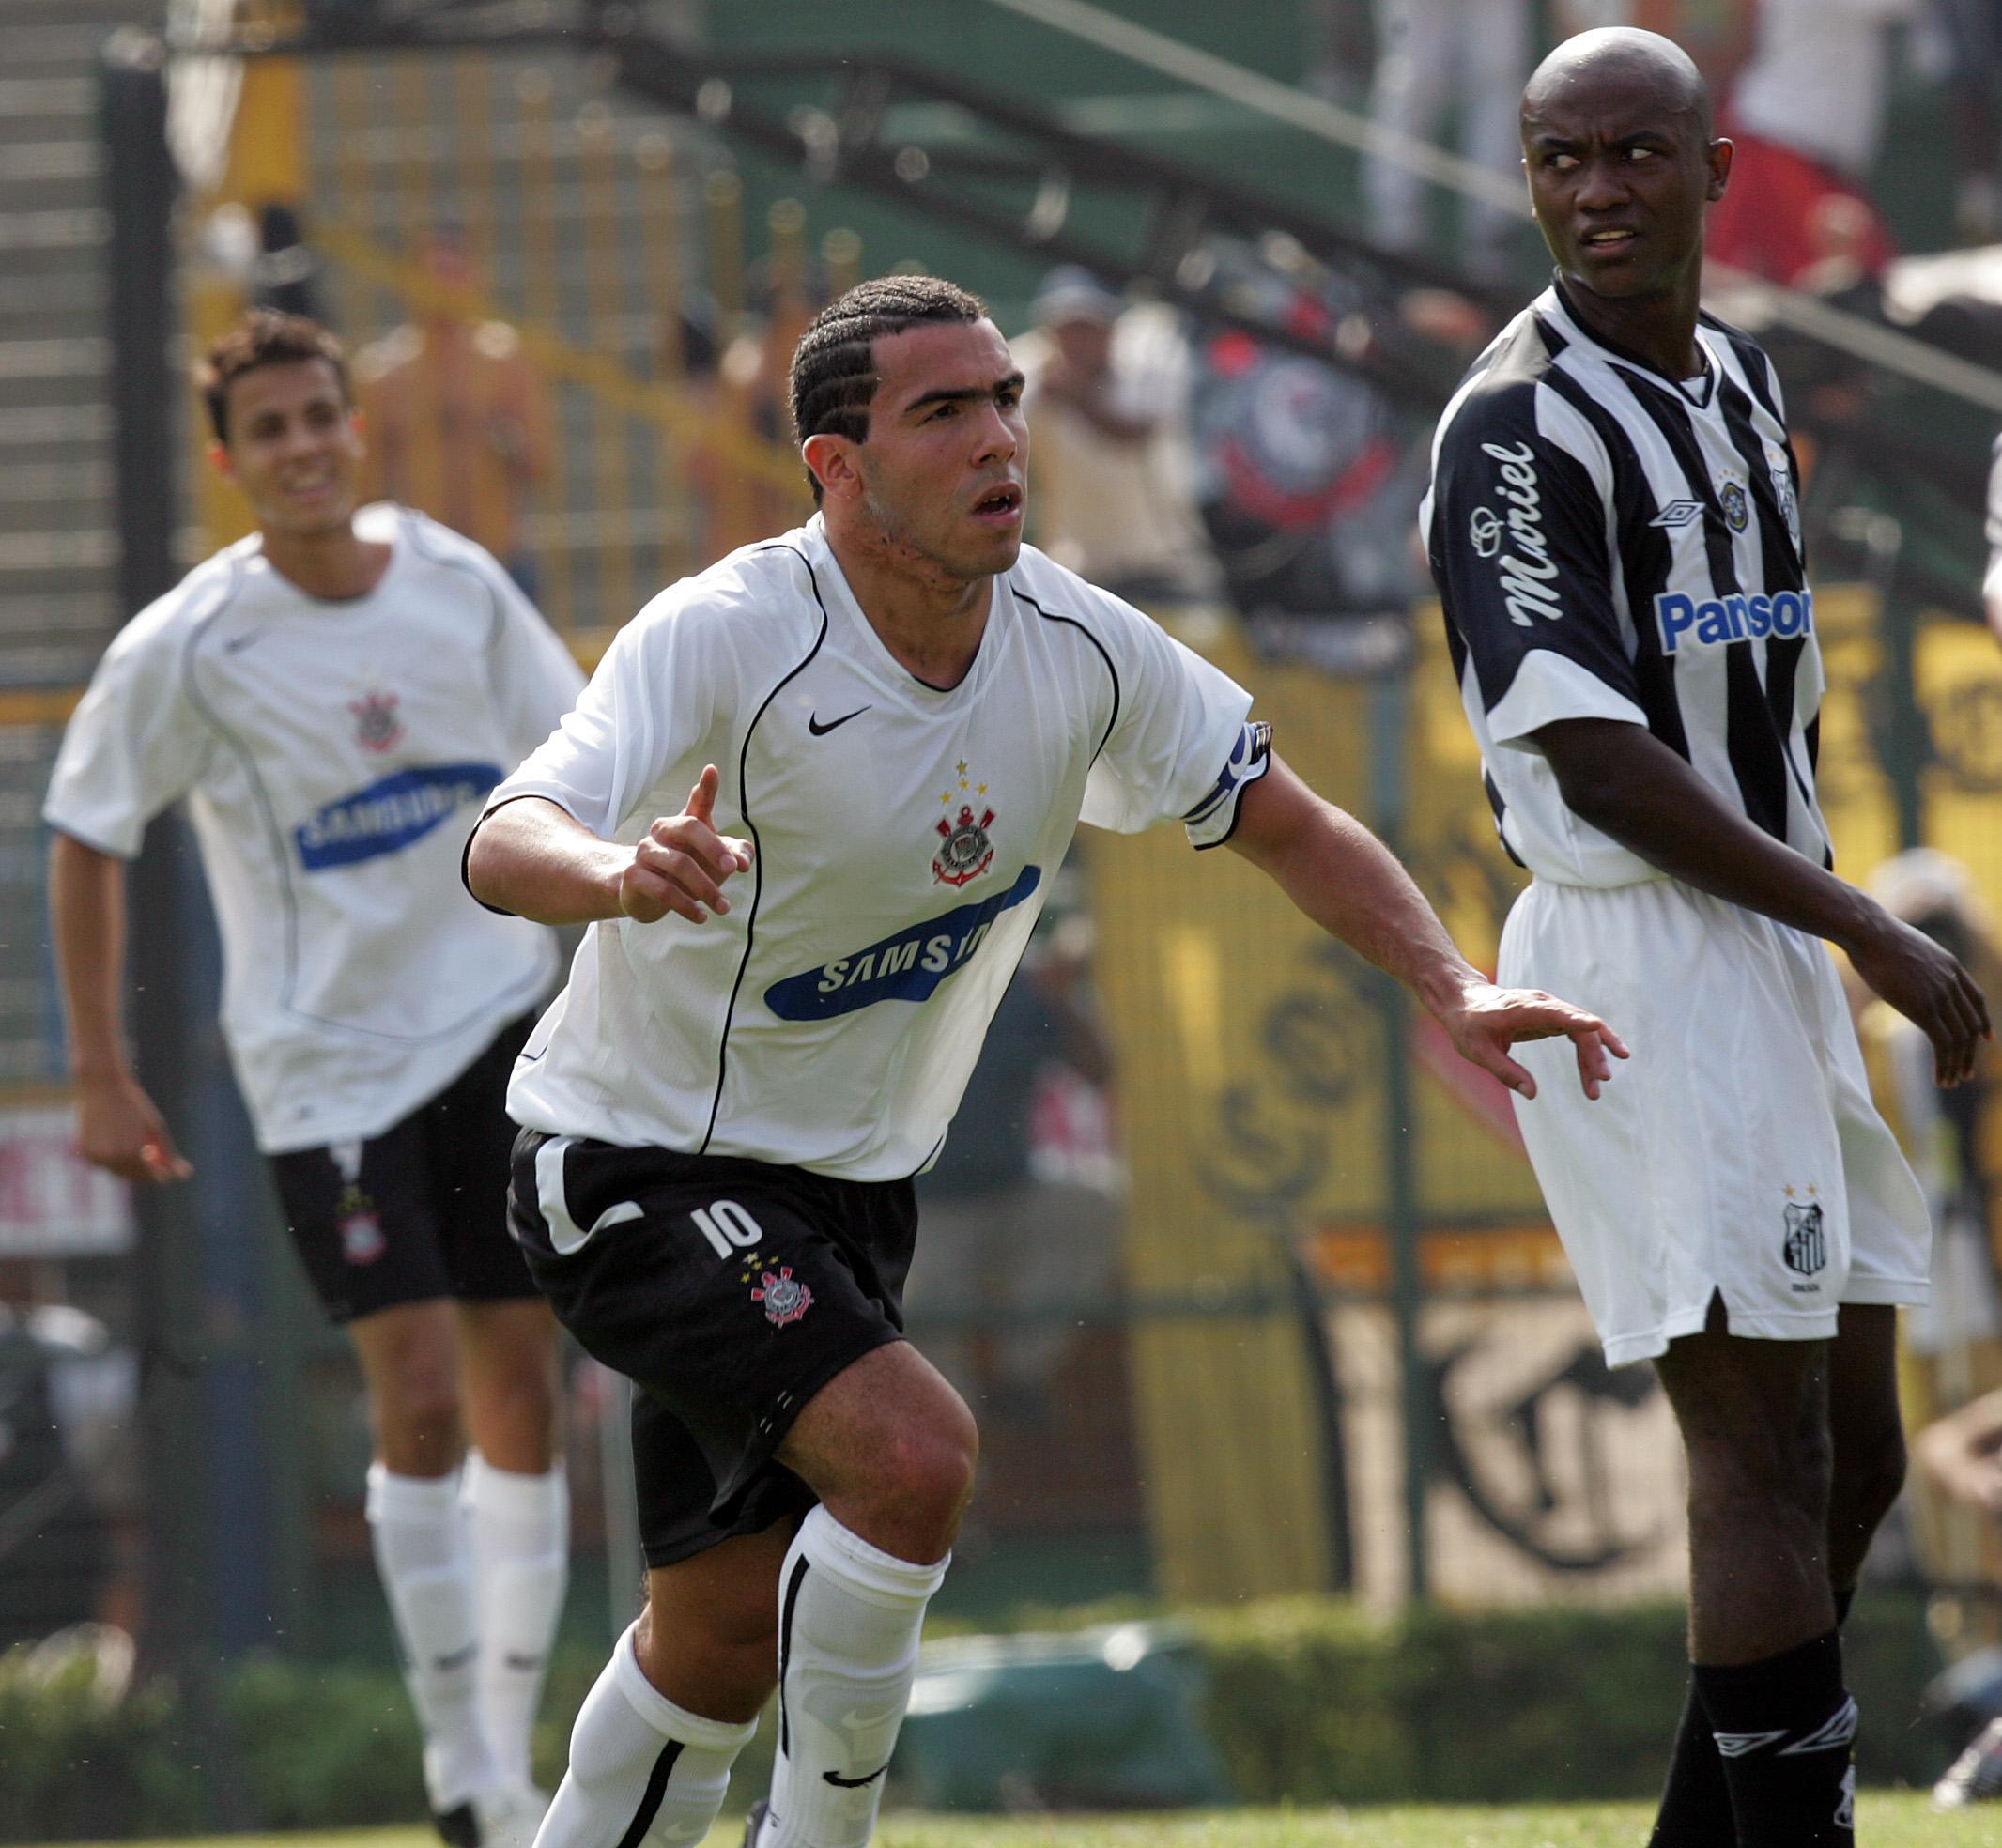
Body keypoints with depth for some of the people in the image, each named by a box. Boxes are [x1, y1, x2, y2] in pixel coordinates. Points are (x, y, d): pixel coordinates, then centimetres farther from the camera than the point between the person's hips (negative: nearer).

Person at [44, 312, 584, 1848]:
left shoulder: (459, 589, -2)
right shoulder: (187, 650, -12)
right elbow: (88, 840, -1)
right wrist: (102, 1074, -3)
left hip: (496, 1022, 4)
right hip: (325, 1062, -4)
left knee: (520, 1400, 5)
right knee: (421, 1403, -13)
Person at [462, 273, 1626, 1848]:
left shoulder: (1077, 646, -7)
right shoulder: (727, 638, -25)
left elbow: (1289, 826, 5)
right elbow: (503, 848, -36)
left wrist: (1456, 991, -10)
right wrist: (622, 871, -60)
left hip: (849, 1184, 7)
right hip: (639, 1164, -6)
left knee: (722, 1643, 9)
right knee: (911, 1451, -27)